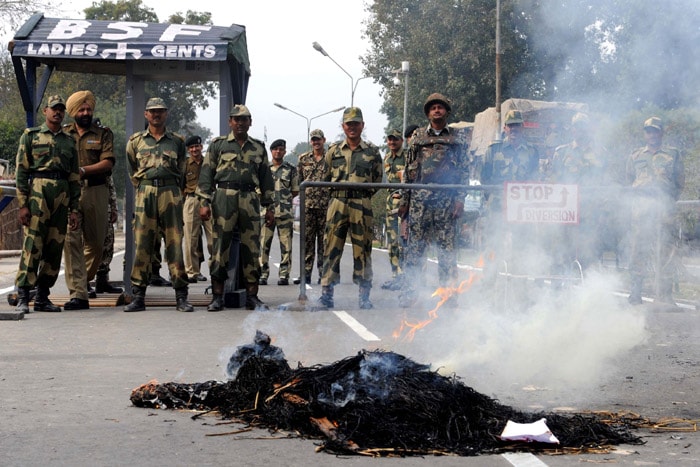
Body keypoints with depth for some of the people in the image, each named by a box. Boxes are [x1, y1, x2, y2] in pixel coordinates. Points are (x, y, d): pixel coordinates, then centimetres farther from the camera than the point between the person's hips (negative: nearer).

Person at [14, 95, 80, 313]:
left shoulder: (69, 141, 17)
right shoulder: (30, 136, 5)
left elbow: (74, 177, 16)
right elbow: (21, 171, -1)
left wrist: (74, 209, 10)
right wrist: (23, 204, -9)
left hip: (62, 196, 5)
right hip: (38, 192, -5)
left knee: (55, 248, 4)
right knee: (32, 246, -11)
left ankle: (42, 297, 11)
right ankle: (22, 298, -10)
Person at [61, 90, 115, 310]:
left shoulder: (103, 134, 8)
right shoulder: (63, 134, 13)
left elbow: (107, 163, -4)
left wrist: (82, 170, -15)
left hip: (96, 192, 0)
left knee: (95, 242, 7)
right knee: (71, 241, -11)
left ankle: (84, 280, 32)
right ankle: (78, 294, -14)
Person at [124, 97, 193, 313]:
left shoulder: (177, 141, 11)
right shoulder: (135, 141, 10)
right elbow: (133, 170, 19)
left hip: (170, 194, 0)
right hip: (145, 195, 0)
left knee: (174, 243, -3)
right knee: (142, 244, -2)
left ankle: (181, 296, -1)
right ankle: (138, 296, 1)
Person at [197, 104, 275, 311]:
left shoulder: (259, 148, 16)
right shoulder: (218, 145, 8)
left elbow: (266, 178, 17)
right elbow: (206, 174, 4)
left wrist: (269, 207, 11)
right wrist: (204, 203, -5)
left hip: (250, 200, 2)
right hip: (224, 198, -2)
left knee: (252, 248, 2)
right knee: (220, 247, -4)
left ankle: (252, 296, 8)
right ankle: (217, 296, 1)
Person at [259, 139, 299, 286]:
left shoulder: (291, 169, 8)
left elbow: (295, 191, 12)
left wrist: (283, 198, 1)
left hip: (285, 212, -1)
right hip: (266, 211, 1)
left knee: (286, 245, -1)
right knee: (263, 244, -2)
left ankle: (284, 275, 5)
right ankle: (263, 274, 4)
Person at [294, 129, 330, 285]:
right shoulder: (303, 159, 11)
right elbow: (298, 180, 16)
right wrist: (302, 192, 6)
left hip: (326, 206, -2)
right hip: (308, 205, 2)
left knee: (324, 240, 2)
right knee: (307, 239, 1)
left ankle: (323, 274, 6)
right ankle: (306, 274, 3)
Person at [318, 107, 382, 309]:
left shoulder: (372, 152, 8)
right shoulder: (334, 150, 10)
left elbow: (377, 181, 13)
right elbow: (326, 177, 17)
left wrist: (363, 196, 9)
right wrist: (339, 192, 13)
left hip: (362, 206, -1)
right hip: (337, 203, 1)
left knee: (363, 249, 1)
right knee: (332, 248, -2)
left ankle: (364, 295, 5)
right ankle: (326, 292, 1)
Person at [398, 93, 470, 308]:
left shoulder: (456, 139, 10)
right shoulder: (418, 137, 13)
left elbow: (464, 170, 8)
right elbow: (408, 169, 14)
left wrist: (460, 199, -2)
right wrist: (404, 200, 9)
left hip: (447, 199, -1)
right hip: (420, 197, 1)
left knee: (447, 246, -1)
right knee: (415, 246, -1)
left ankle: (448, 290, 5)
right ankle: (408, 292, 1)